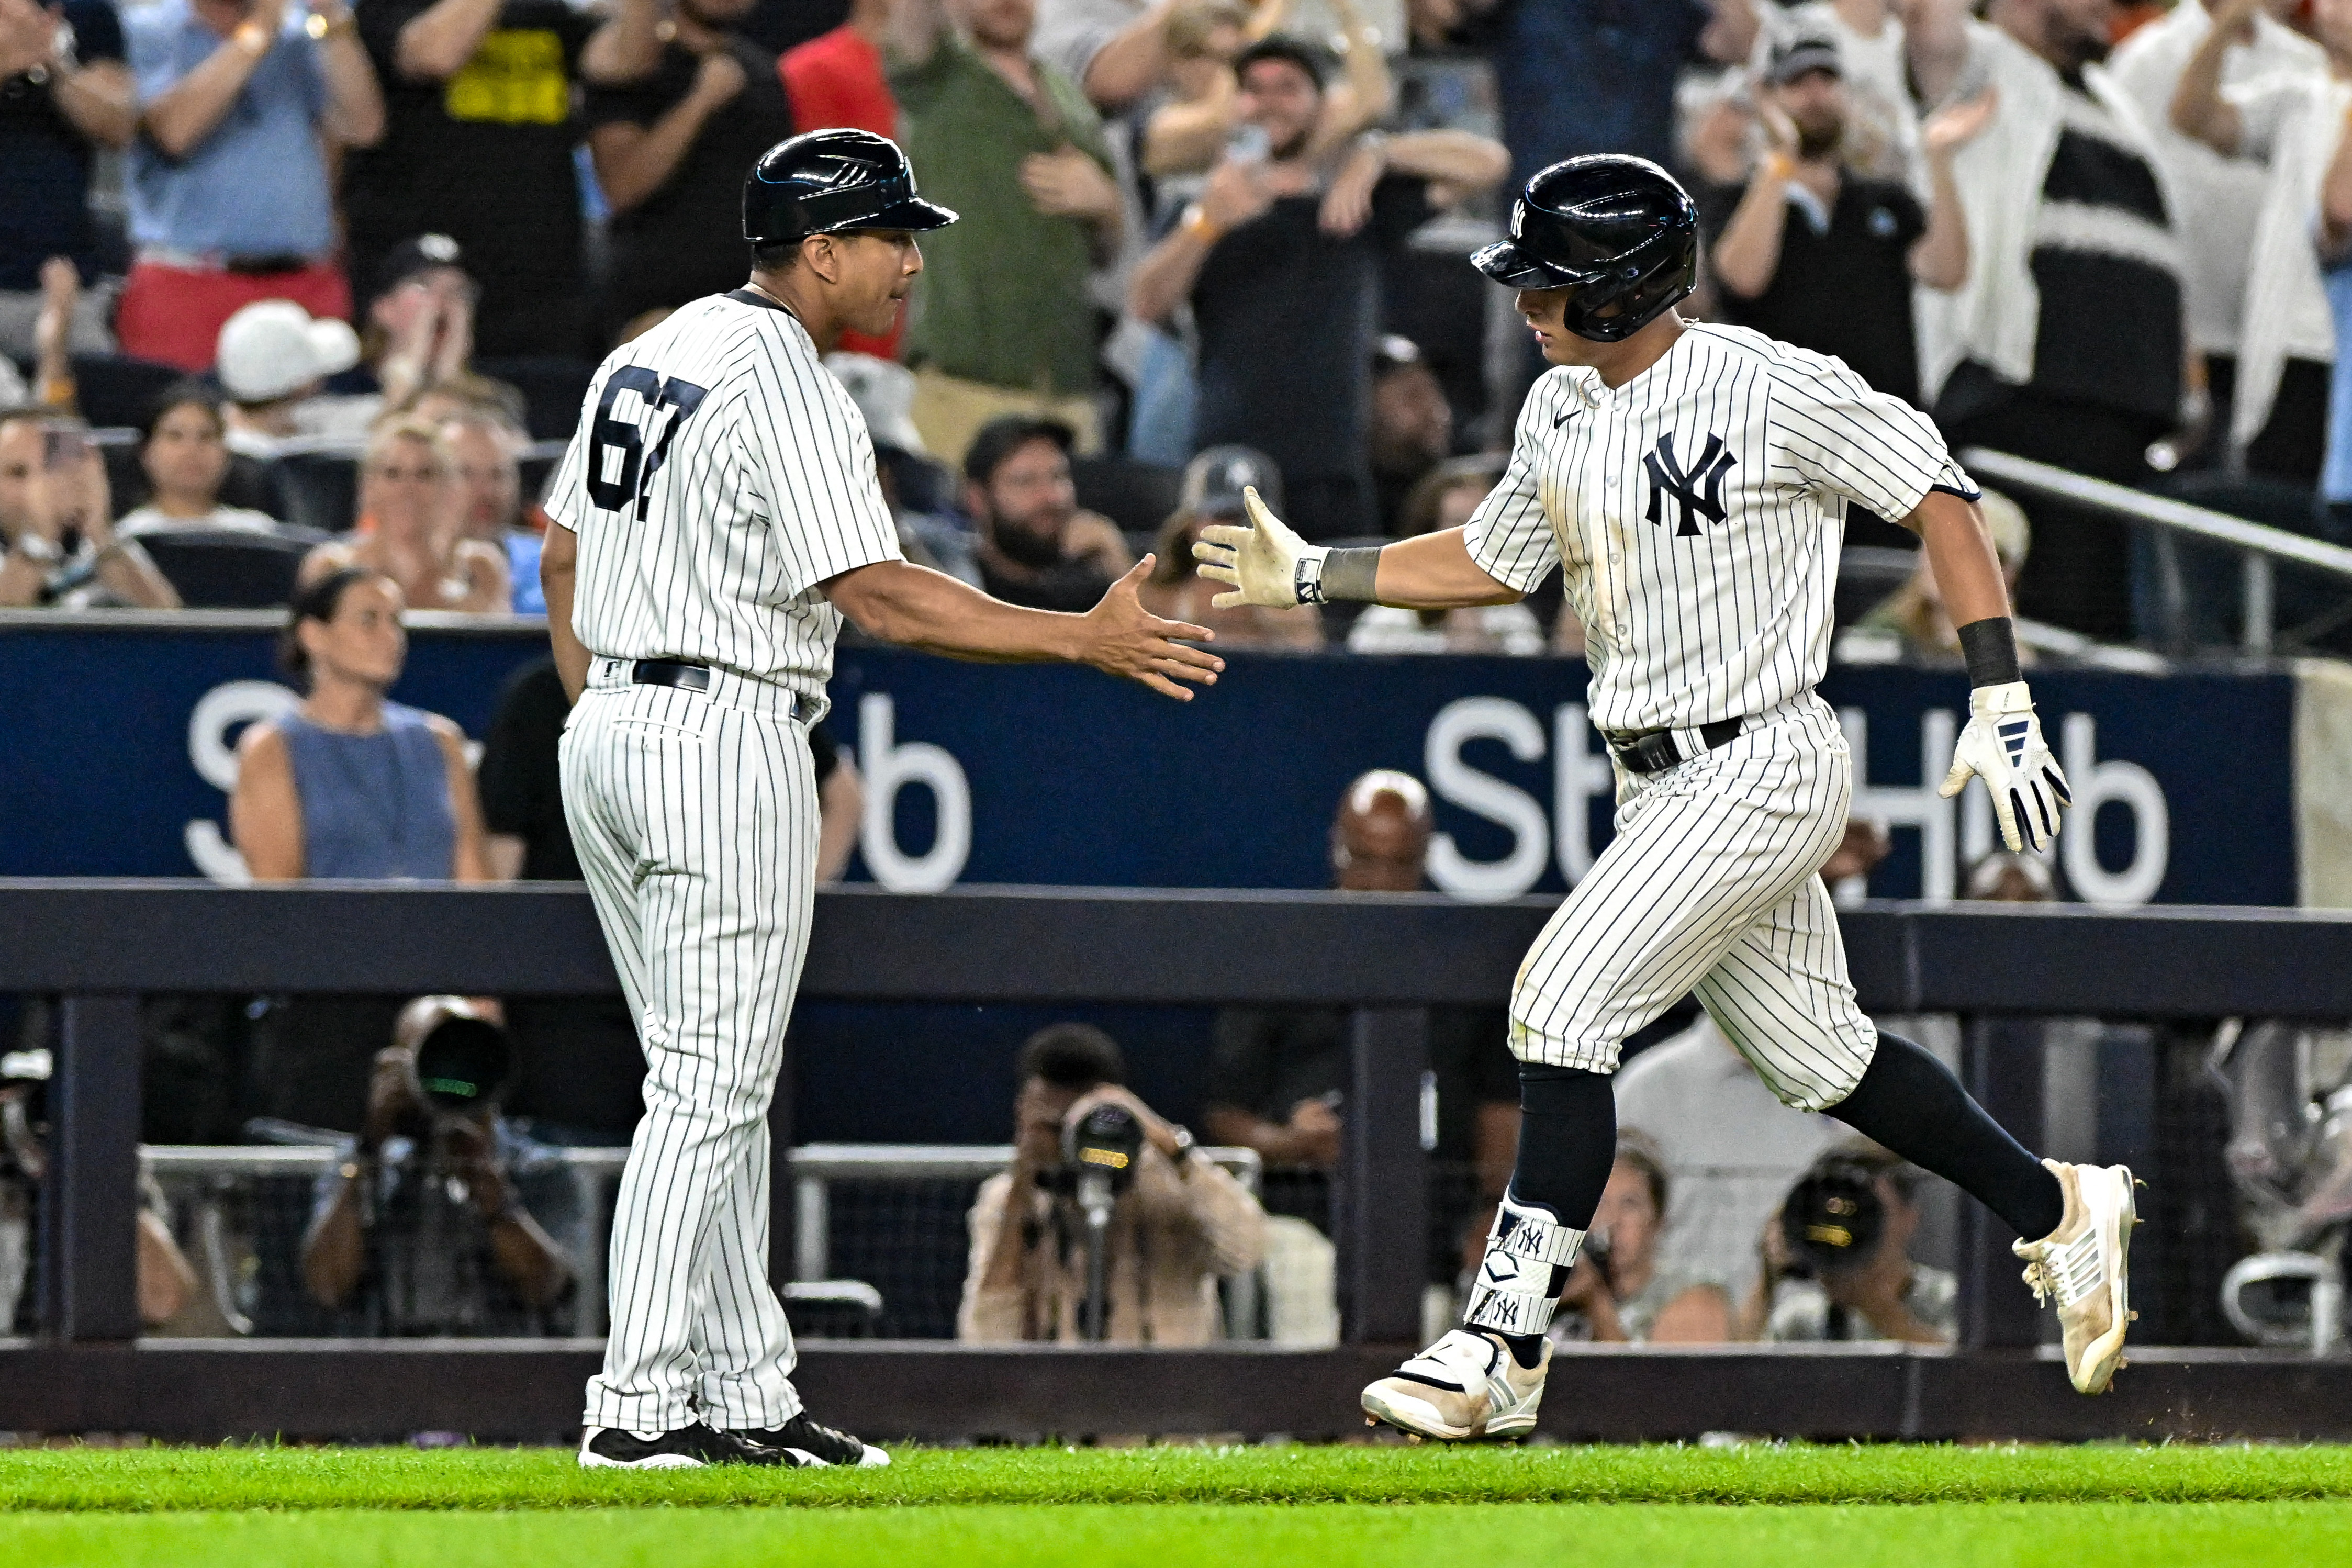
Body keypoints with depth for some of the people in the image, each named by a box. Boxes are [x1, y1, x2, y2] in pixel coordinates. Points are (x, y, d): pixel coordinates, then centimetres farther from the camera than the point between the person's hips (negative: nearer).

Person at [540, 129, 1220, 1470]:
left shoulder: (653, 354, 14)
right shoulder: (785, 388, -14)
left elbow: (563, 561, 18)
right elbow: (881, 599, -20)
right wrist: (1087, 641, -20)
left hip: (609, 740, 9)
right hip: (725, 742, -9)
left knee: (718, 1084, 13)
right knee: (710, 1090, -7)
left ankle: (748, 1394, 14)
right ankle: (641, 1405, -9)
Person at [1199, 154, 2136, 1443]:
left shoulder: (1767, 389, -17)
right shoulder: (1561, 412, 7)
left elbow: (1937, 495, -12)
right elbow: (1493, 563, 22)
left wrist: (2002, 702, -16)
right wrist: (1314, 576, 15)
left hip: (1759, 768, -8)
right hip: (1661, 788, 8)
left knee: (1564, 999, -17)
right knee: (1816, 1055, 15)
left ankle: (1507, 1346, -15)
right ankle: (2059, 1214, 34)